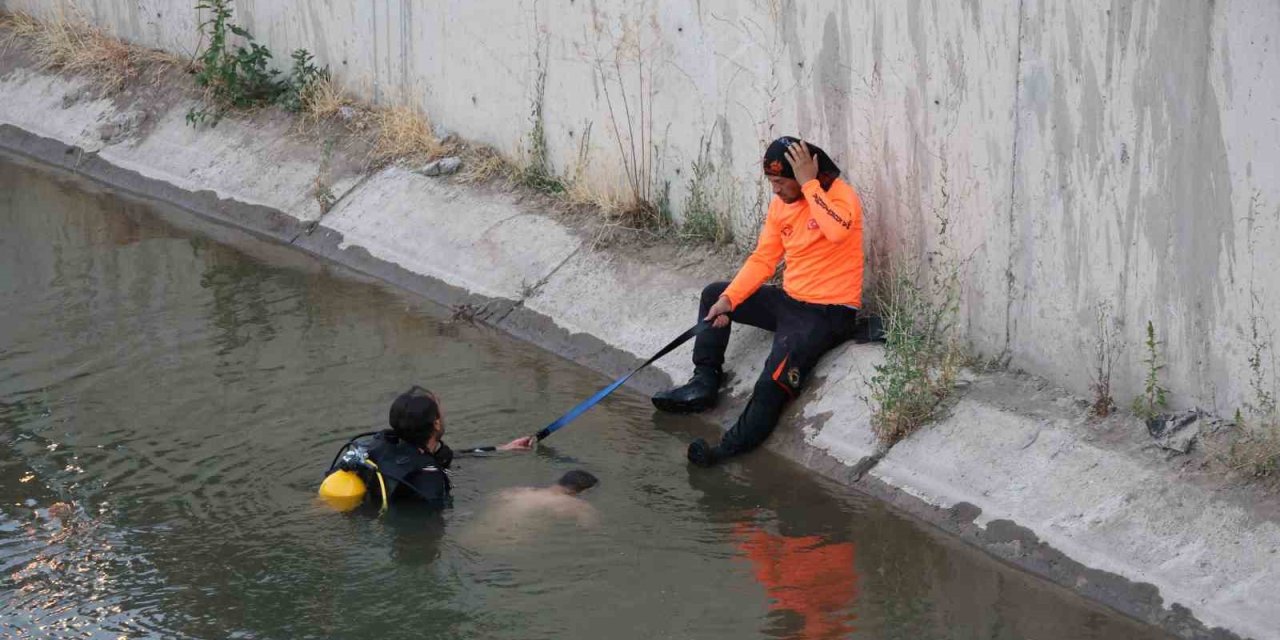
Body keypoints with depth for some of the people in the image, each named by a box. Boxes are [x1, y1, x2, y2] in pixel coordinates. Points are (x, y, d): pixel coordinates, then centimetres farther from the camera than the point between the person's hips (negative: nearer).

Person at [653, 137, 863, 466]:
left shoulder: (841, 195, -16)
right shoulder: (781, 204, 6)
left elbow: (837, 230, -39)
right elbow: (762, 260, 7)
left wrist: (809, 183, -30)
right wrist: (729, 299, -4)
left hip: (829, 312, -9)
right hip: (790, 300, 9)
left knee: (774, 383, -27)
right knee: (714, 294, 15)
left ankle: (732, 448, -19)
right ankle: (704, 383, 12)